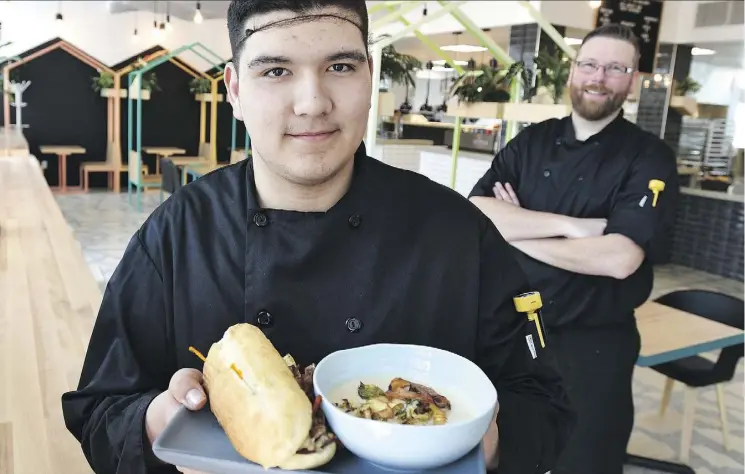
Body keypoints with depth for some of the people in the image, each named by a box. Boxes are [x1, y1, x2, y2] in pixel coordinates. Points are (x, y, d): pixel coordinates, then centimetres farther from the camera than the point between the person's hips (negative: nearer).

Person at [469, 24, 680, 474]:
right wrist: (568, 224, -21)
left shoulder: (649, 158, -9)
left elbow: (619, 258, -23)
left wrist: (518, 228, -14)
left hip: (594, 343, -3)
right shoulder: (531, 142, 1)